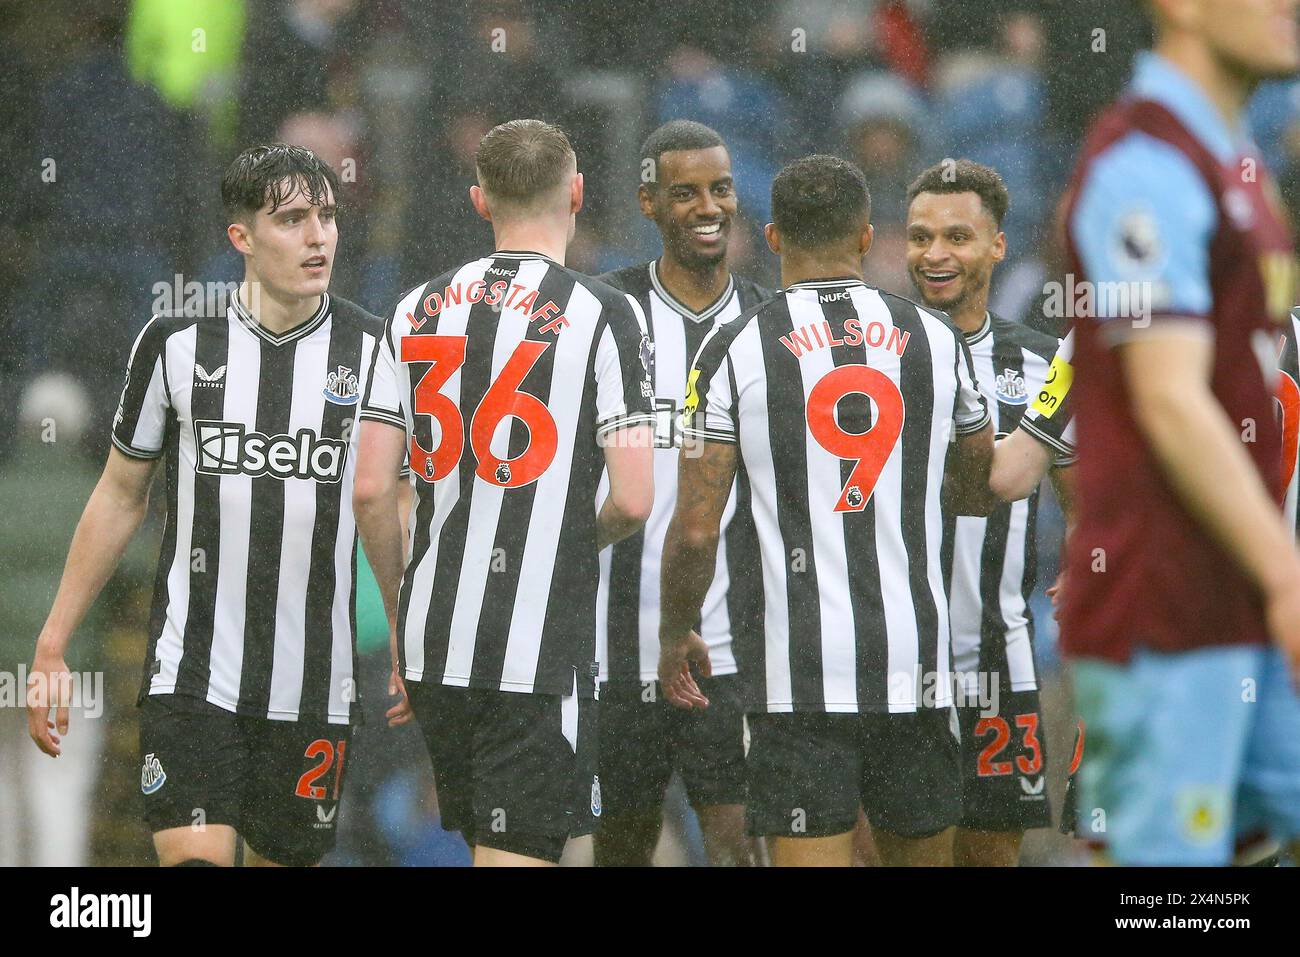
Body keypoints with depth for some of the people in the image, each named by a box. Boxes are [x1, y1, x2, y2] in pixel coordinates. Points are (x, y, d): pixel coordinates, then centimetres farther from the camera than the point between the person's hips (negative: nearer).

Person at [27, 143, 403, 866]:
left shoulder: (374, 350, 0)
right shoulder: (177, 344, 1)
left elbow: (391, 509, 9)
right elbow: (121, 497, 10)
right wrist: (52, 649, 9)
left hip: (315, 690, 1)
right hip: (190, 677, -1)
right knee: (194, 858, -17)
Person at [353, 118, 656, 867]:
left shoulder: (419, 310, 8)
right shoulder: (604, 314, -7)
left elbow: (372, 490, 6)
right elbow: (634, 499, -13)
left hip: (433, 640, 5)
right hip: (542, 653, -5)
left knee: (493, 846, 18)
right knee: (519, 855, -4)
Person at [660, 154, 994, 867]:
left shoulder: (736, 348, -3)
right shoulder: (934, 339, 6)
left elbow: (695, 531, -5)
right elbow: (978, 479, 23)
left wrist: (674, 637, 12)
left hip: (800, 670, -3)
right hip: (914, 665, 3)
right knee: (921, 855, 14)